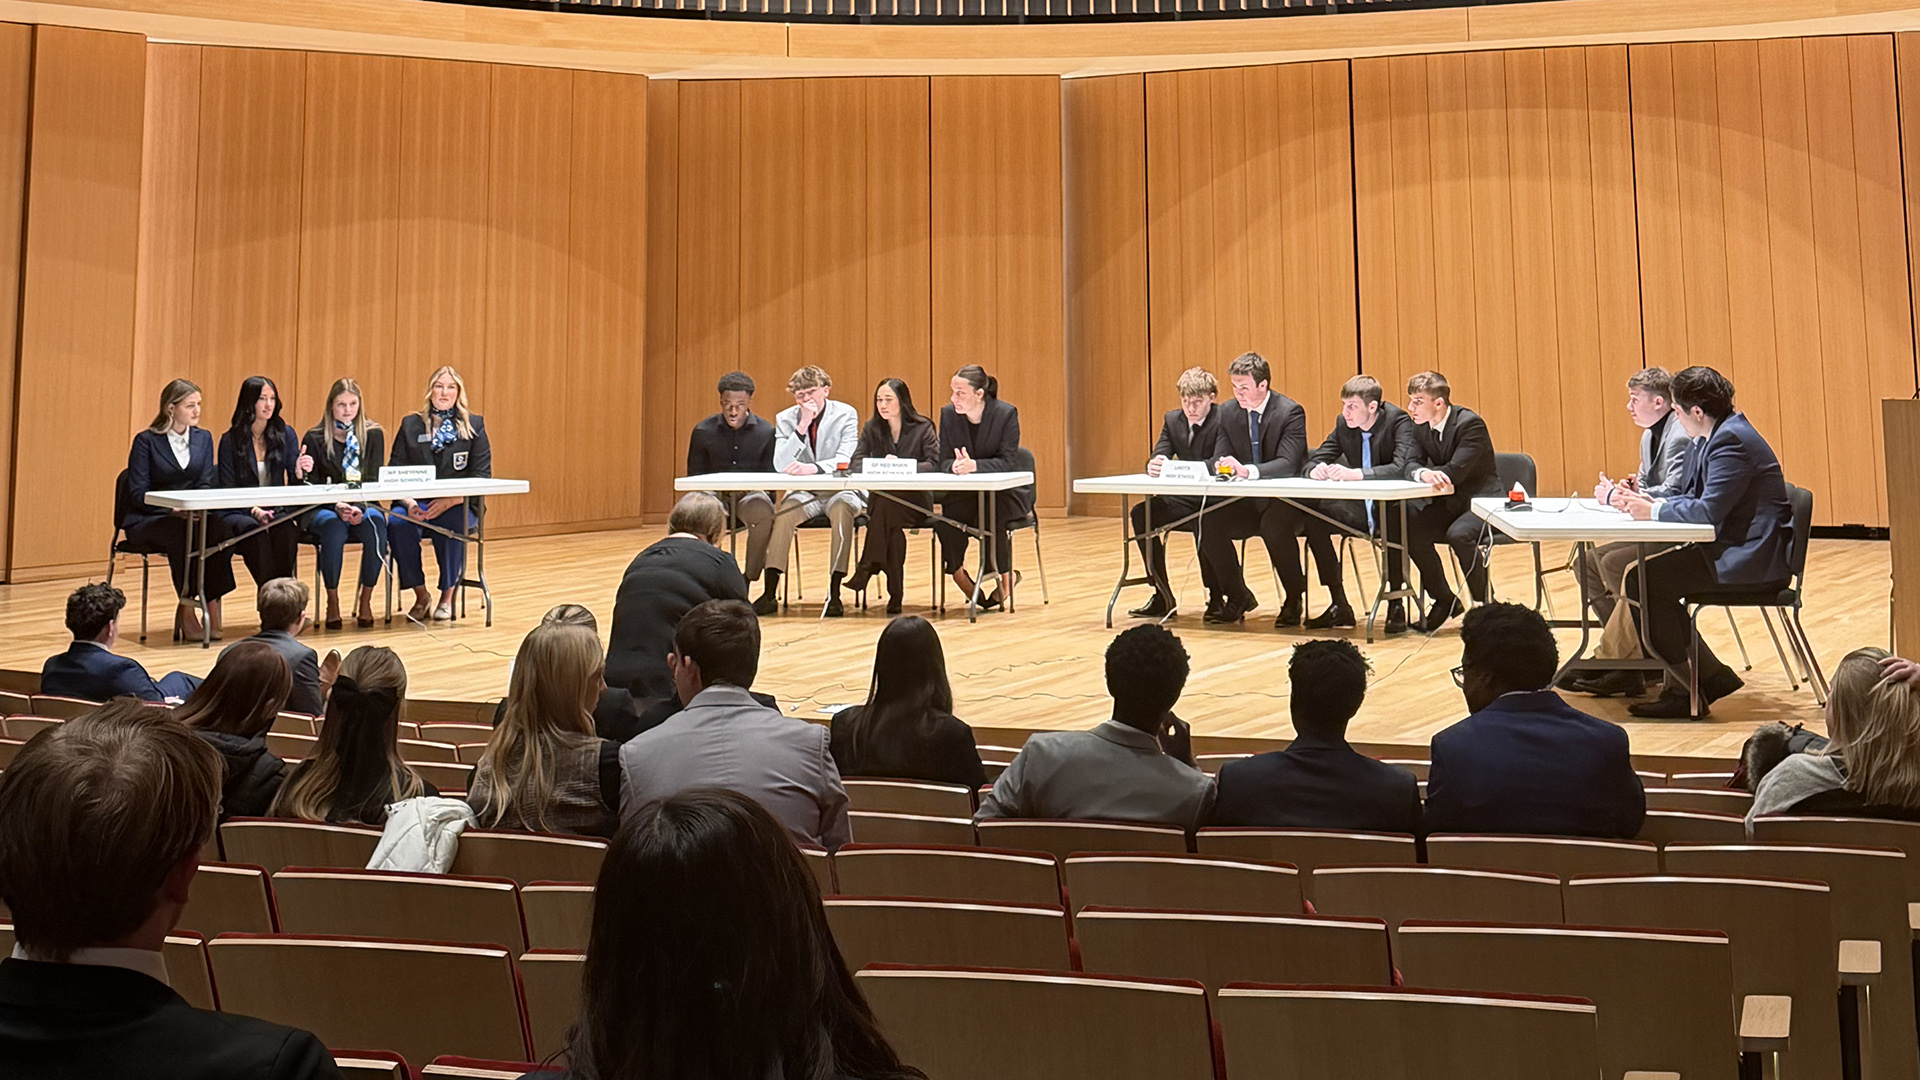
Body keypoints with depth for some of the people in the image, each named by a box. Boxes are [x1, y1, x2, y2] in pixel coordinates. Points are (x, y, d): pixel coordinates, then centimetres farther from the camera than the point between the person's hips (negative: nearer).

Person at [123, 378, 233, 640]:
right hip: (146, 521, -3)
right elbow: (138, 493, -7)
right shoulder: (146, 441, -1)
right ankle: (186, 607, -30)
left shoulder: (203, 439, 12)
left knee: (218, 527, -31)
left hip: (192, 516, 3)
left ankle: (212, 604, -32)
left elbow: (207, 485, 6)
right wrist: (173, 510, -22)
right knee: (180, 531, -37)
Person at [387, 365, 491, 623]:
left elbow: (481, 475, 0)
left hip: (460, 505, -2)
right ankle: (420, 595, -14)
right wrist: (409, 502, -15)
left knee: (449, 525, -36)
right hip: (416, 503, 2)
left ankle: (447, 596, -14)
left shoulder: (474, 426, 7)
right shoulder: (410, 425, 12)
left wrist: (450, 501, -16)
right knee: (396, 522, -31)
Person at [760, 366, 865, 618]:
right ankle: (769, 592, -30)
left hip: (839, 491, -2)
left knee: (842, 507, -35)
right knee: (785, 510, -30)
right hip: (804, 494, 2)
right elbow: (780, 465, -10)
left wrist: (813, 468, -34)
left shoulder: (845, 415, -3)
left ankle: (834, 593, -33)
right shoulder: (786, 419, 3)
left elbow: (845, 461, -15)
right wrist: (802, 427, -19)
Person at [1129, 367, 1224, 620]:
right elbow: (1158, 458, 1)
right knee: (1141, 513, -15)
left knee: (1203, 523, -37)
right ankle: (1162, 596, -9)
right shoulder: (1172, 419, 8)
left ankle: (1216, 596, -16)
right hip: (1185, 501, 7)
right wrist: (1153, 466, -25)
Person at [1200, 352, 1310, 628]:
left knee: (1274, 527, -36)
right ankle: (1237, 597, 4)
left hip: (1286, 500, -5)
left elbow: (1288, 464, -23)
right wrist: (1223, 468, -22)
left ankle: (1294, 599, -10)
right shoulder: (1228, 411, 5)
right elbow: (1220, 458, 4)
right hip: (1247, 501, 6)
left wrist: (1247, 470, -38)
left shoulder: (1290, 412, -13)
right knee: (1208, 524, -18)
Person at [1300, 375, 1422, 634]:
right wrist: (1315, 469, -18)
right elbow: (1315, 459, 9)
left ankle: (1396, 605, -23)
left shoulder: (1399, 422, -15)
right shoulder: (1343, 424, 3)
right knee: (1313, 517, -16)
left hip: (1394, 509, -6)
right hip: (1361, 509, 6)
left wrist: (1354, 473, -39)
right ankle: (1339, 605, -8)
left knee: (1392, 521, -39)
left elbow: (1404, 468, -30)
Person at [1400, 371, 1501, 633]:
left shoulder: (1470, 423, -19)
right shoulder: (1421, 426, 3)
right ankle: (1444, 600, -2)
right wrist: (1423, 474, -31)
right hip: (1449, 503, 7)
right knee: (1410, 528, -18)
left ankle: (1486, 601, -10)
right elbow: (1411, 465, -9)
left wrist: (1426, 473, -19)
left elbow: (1454, 472, -27)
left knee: (1459, 534, -34)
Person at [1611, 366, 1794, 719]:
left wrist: (1653, 512, -12)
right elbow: (1694, 498, 18)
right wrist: (1649, 502, 3)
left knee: (1642, 581, -15)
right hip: (1732, 550, 11)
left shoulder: (1731, 440, -18)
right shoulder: (1713, 437, 14)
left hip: (1753, 559, -11)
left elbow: (1708, 510, -25)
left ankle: (1687, 689, -5)